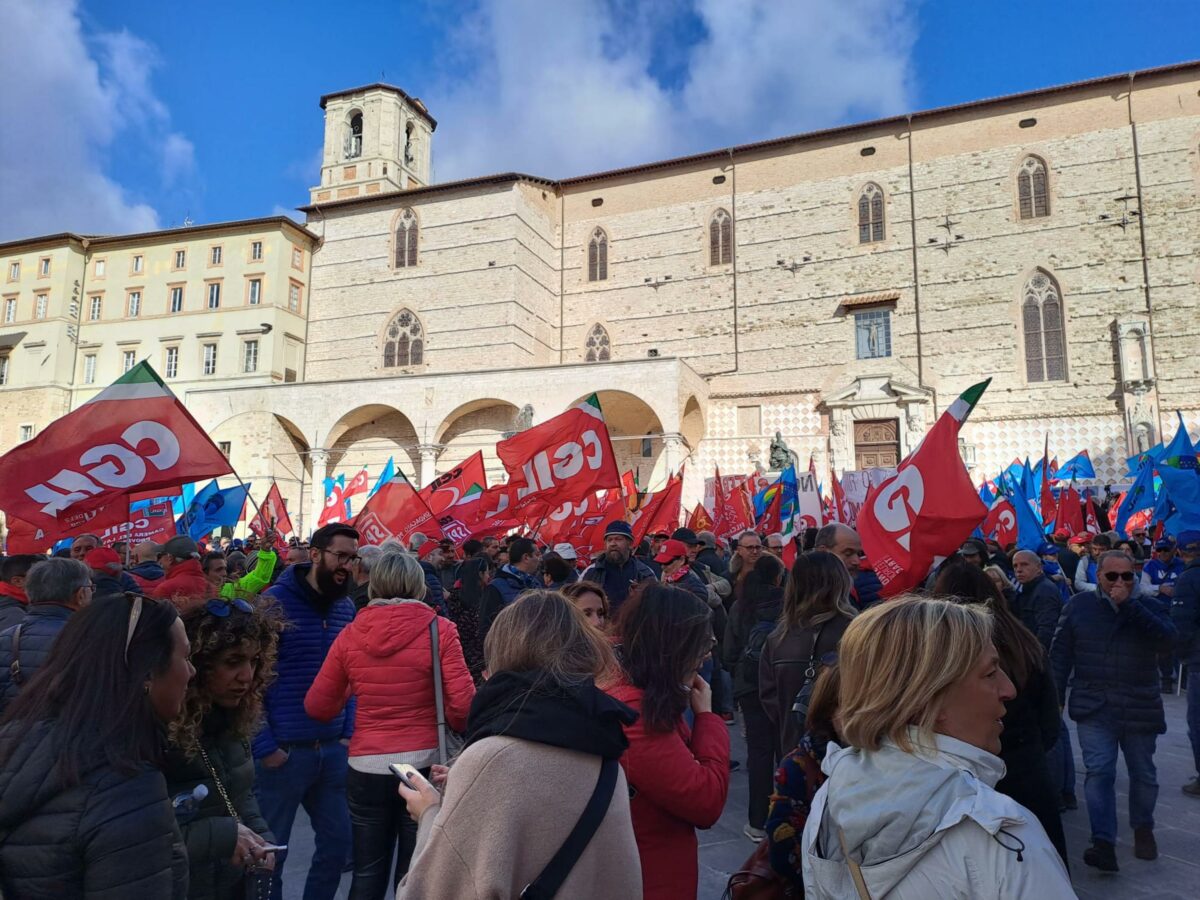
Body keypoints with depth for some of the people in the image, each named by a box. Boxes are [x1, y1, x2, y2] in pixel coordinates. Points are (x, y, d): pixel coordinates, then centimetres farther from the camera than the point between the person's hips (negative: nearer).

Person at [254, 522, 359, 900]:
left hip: (333, 749, 5)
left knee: (339, 841, 15)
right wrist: (265, 745, -12)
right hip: (283, 751, -5)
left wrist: (349, 732, 4)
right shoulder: (275, 601, -11)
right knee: (270, 849, 12)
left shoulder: (347, 608, 6)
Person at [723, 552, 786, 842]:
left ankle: (758, 821, 11)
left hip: (750, 685, 1)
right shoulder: (787, 603, -12)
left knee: (759, 750, 7)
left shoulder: (740, 606, -4)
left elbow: (728, 652, 1)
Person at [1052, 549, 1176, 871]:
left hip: (1140, 708, 1)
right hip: (1094, 708, -1)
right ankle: (1103, 843, -7)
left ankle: (1143, 828, 38)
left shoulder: (1148, 606, 2)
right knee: (1099, 772, -9)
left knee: (1143, 773, 15)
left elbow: (1166, 633, -21)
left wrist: (1128, 604, -24)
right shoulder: (1079, 605, 2)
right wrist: (1056, 696, -1)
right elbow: (1061, 652, 3)